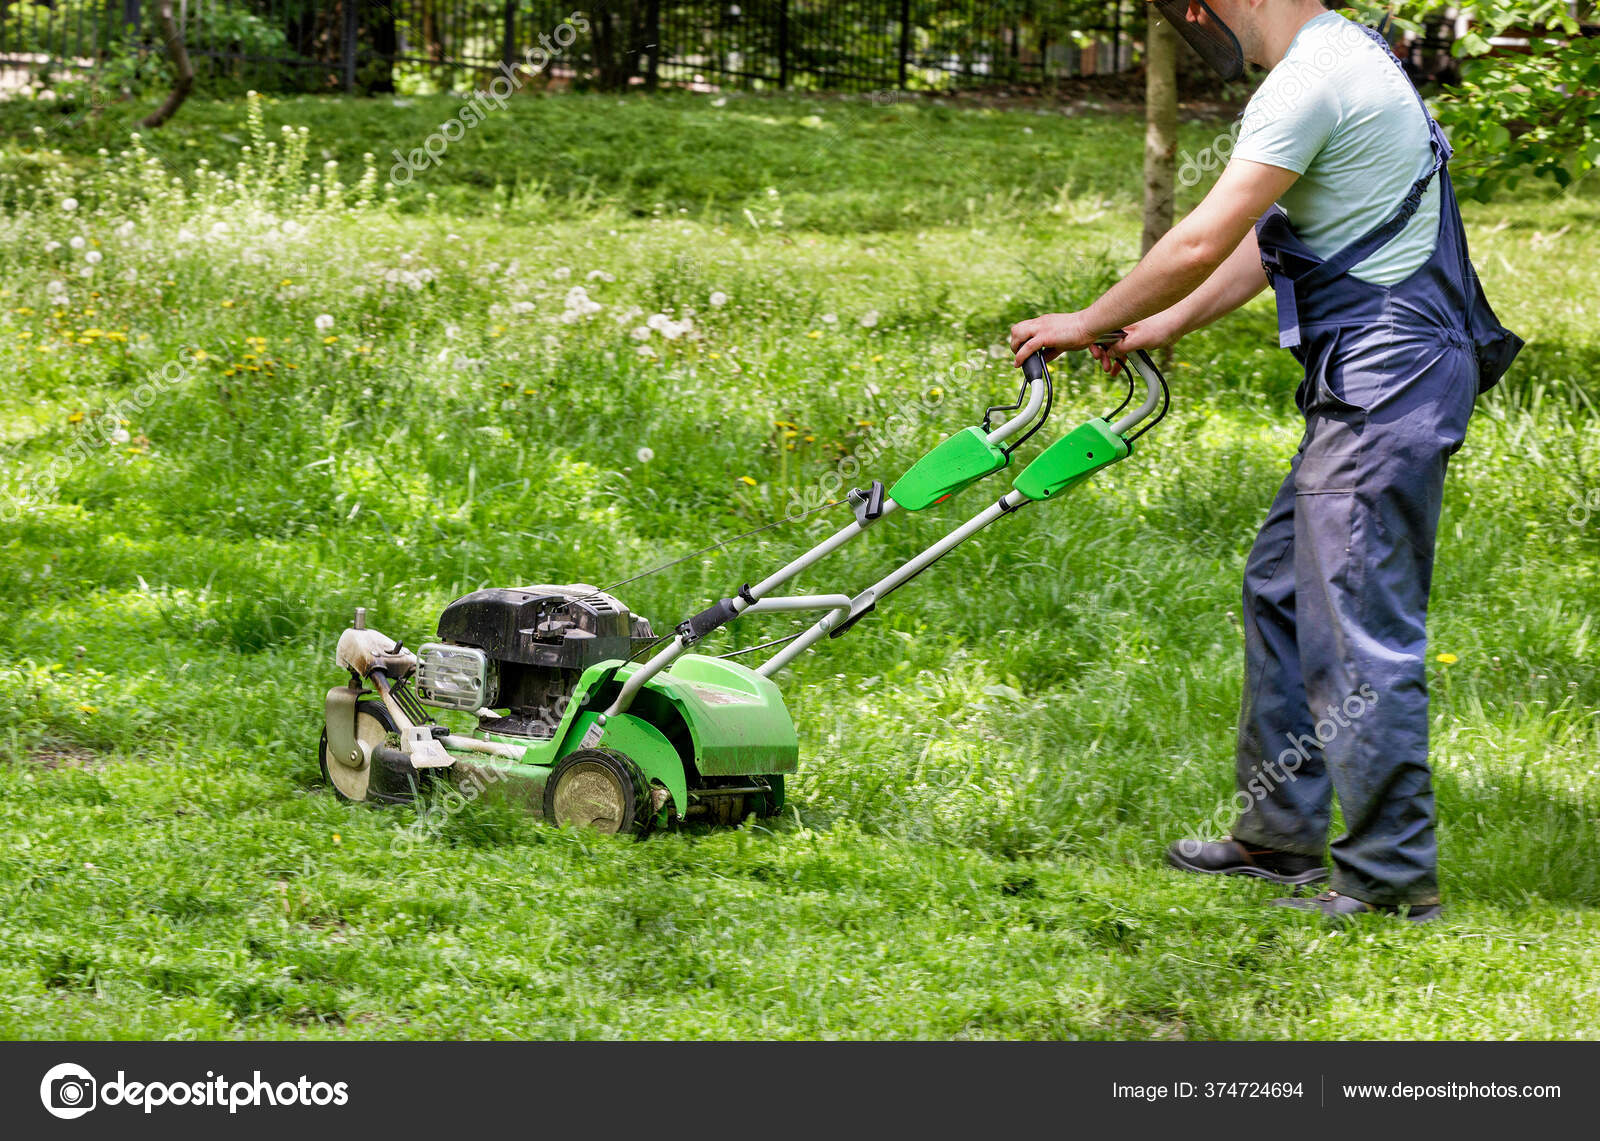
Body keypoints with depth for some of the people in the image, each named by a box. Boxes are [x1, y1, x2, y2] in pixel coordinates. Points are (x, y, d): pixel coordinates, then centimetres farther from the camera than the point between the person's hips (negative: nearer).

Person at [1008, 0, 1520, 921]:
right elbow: (1264, 242, 23)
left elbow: (1203, 242, -18)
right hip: (1365, 388, 11)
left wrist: (1091, 323, -5)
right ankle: (1280, 834, 25)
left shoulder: (1312, 80, -17)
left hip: (1387, 383, -11)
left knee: (1362, 623, -7)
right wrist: (1165, 328, 23)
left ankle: (1394, 872, 0)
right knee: (1281, 589, 17)